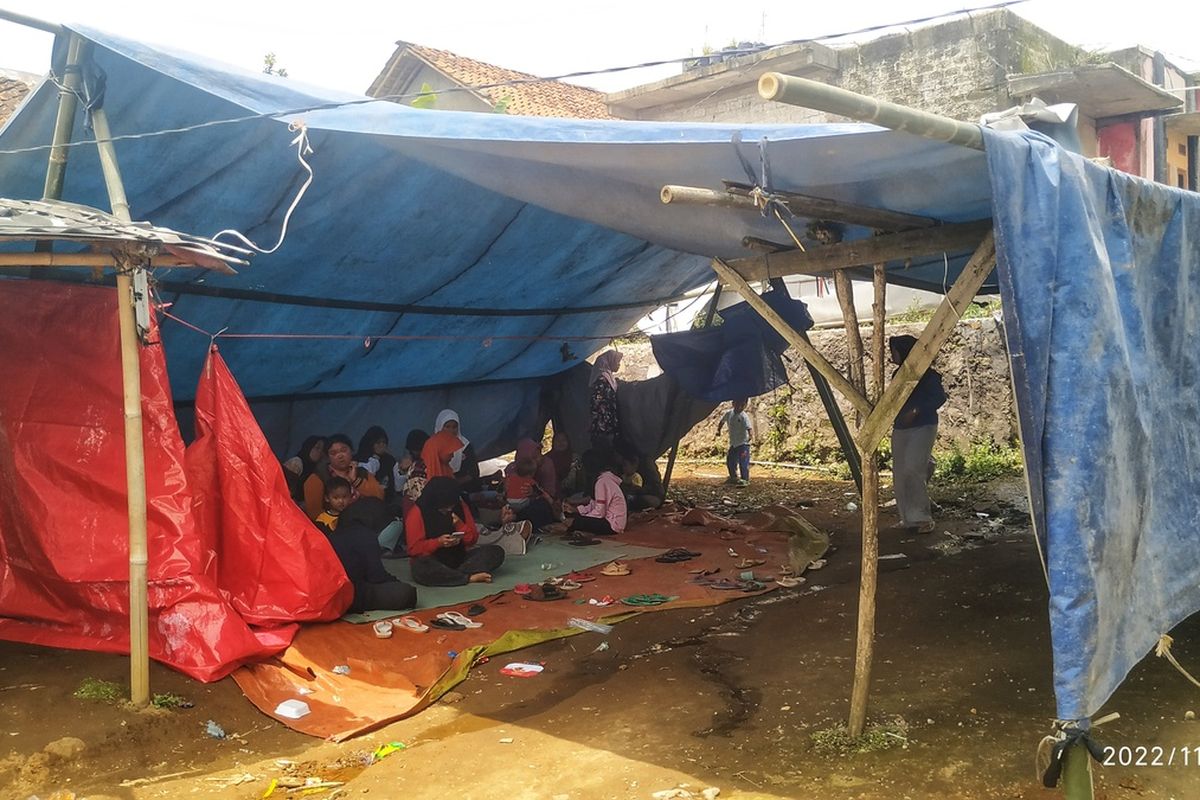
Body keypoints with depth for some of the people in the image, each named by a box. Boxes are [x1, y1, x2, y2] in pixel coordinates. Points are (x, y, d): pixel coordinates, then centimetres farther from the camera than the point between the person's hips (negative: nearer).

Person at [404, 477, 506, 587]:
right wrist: (438, 542, -25)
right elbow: (414, 548, -11)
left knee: (496, 551, -17)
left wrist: (460, 526, -15)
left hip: (459, 555, 4)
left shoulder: (460, 507, 3)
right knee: (421, 569, -41)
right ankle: (470, 578, -34)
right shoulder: (417, 513, -9)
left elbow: (473, 539, 5)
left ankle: (452, 575, -31)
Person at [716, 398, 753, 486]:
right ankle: (733, 477, 36)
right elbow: (722, 421, 20)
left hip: (743, 443, -7)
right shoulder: (728, 414, 1)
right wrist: (718, 430, 10)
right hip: (733, 443, 7)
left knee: (743, 462, -10)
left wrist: (750, 435, -47)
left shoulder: (744, 416, -17)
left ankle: (745, 480, 0)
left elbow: (749, 428, -29)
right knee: (730, 461, 15)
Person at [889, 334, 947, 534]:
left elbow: (940, 397, -14)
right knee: (900, 474, 4)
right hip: (900, 429, 8)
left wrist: (916, 411, -20)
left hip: (922, 427, -8)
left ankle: (922, 518, -10)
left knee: (912, 469, -18)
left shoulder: (926, 374, -8)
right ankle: (908, 518, 13)